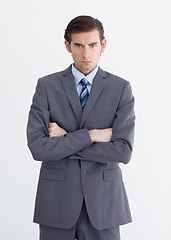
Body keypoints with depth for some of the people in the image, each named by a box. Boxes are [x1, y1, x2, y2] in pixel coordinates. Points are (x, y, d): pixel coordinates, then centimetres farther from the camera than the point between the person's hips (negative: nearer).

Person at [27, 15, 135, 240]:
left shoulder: (121, 88, -1)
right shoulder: (47, 86, -1)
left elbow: (123, 152, -11)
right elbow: (38, 148, -11)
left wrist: (66, 140, -11)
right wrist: (90, 135, -14)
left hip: (103, 198, 0)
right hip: (57, 198, 0)